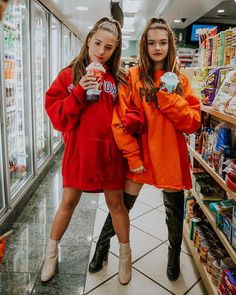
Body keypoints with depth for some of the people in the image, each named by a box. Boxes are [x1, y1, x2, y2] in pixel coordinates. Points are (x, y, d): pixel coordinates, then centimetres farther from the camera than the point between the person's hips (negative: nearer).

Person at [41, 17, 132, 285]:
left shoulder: (119, 78, 0)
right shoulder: (69, 75, -1)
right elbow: (56, 116, -7)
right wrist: (79, 92, -19)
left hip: (110, 151, 0)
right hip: (78, 150, 0)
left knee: (116, 203, 13)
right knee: (68, 202, 15)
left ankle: (125, 254, 36)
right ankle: (51, 252, 38)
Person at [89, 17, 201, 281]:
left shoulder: (180, 80, 3)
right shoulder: (133, 76, -4)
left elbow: (193, 122, -5)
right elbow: (121, 121, -8)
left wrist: (169, 98, -18)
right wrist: (133, 157, -13)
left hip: (171, 157, 3)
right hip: (139, 156, -2)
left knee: (174, 210, 16)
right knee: (123, 204, 11)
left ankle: (174, 253, 43)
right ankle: (103, 245, 37)